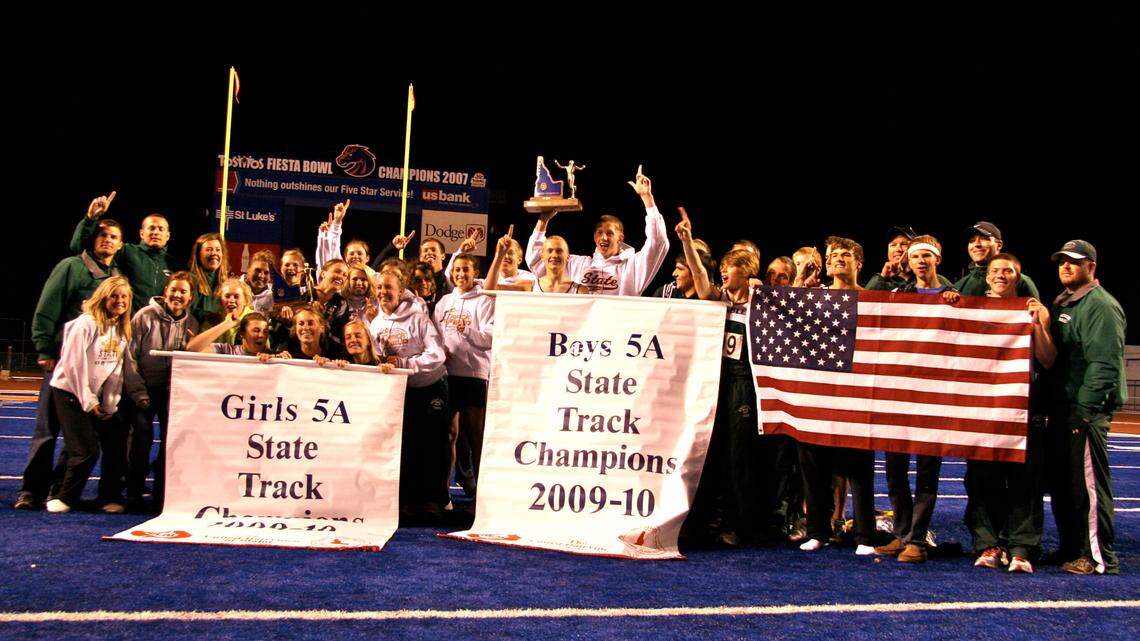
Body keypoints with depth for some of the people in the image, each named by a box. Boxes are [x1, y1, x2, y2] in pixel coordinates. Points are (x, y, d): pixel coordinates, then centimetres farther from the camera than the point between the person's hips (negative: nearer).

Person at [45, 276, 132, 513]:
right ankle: (64, 497, 10)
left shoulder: (123, 330, 5)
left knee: (117, 446, 0)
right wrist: (88, 401, -13)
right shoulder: (87, 323, -15)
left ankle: (110, 498, 15)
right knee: (86, 451, -10)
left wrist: (111, 403, -1)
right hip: (71, 392, -6)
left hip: (98, 395, 6)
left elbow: (117, 369, 5)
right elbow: (74, 364, -16)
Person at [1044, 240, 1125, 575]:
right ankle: (1071, 549, 25)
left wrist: (1085, 407, -22)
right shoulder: (1060, 304, 19)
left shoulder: (1101, 305, -9)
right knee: (1060, 482, 14)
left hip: (1087, 409, -9)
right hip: (1062, 408, 9)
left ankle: (1099, 557, 2)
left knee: (1088, 482, -6)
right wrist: (1047, 403, 14)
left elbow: (1104, 363, -18)